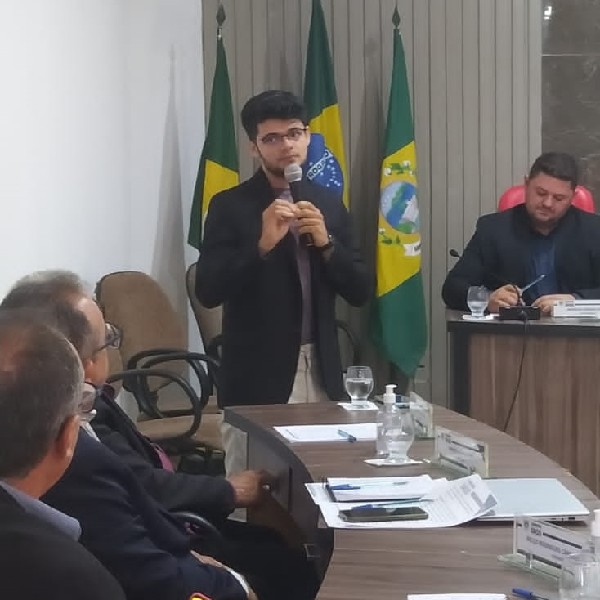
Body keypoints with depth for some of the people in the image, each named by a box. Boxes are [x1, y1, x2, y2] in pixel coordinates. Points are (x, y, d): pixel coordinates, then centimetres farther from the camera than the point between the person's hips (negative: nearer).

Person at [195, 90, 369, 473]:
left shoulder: (329, 203, 10)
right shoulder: (230, 206, -2)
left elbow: (360, 292, 8)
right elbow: (208, 292, -11)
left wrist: (325, 242, -8)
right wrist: (263, 244, -22)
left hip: (321, 372, 4)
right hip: (257, 376, -4)